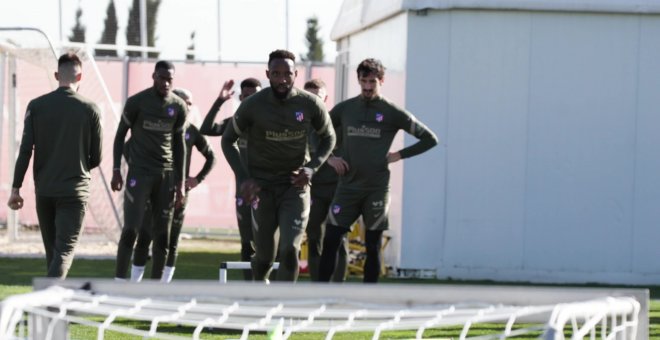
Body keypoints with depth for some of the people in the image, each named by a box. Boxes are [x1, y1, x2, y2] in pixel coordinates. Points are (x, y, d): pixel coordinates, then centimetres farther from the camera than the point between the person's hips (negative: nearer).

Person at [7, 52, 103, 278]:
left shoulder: (36, 106, 1)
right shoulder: (90, 110, -3)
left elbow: (25, 151, -4)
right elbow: (96, 158, 2)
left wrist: (16, 188, 0)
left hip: (43, 190, 3)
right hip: (74, 191, -3)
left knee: (51, 249, 16)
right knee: (64, 250, -7)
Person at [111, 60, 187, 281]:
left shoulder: (179, 107, 5)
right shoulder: (136, 102, -4)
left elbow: (179, 144, 12)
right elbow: (120, 135, 3)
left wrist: (180, 182, 9)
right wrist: (116, 170, -4)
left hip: (166, 174, 4)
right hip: (139, 171, -4)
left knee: (162, 233, 3)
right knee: (131, 229, -12)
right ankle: (119, 280, -11)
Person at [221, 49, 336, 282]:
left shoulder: (310, 105, -9)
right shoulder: (252, 106, -12)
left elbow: (328, 138, 8)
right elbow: (228, 141, 3)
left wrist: (311, 168, -9)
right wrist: (243, 178, -10)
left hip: (295, 185, 0)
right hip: (262, 186, 0)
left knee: (289, 250, -17)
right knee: (265, 256, 7)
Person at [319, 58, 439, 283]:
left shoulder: (393, 113, 0)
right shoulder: (344, 109, 7)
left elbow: (429, 139, 5)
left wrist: (399, 155, -2)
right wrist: (328, 157, 4)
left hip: (377, 188, -2)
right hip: (348, 186, 2)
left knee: (373, 246, 2)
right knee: (330, 240, -5)